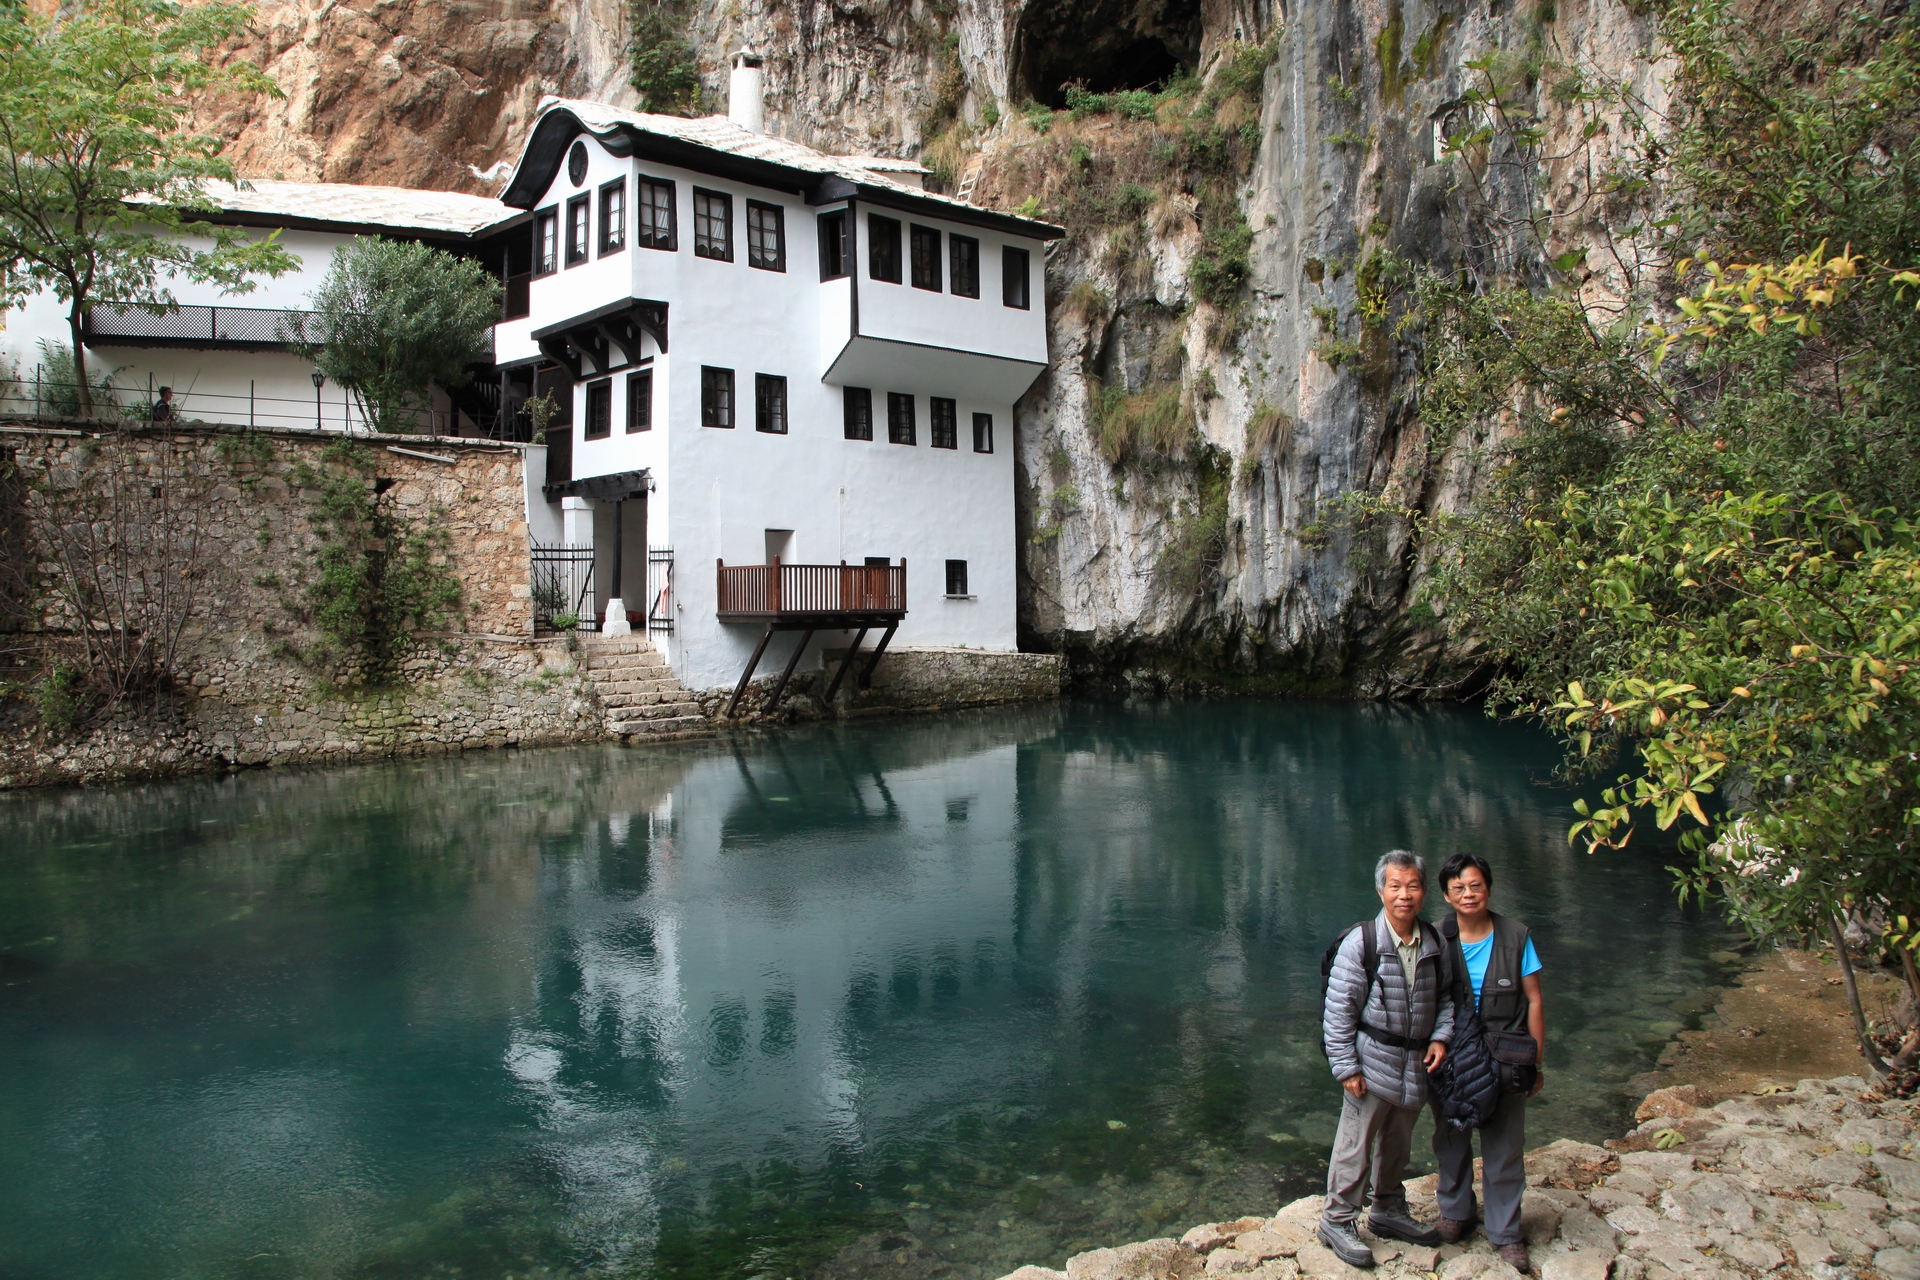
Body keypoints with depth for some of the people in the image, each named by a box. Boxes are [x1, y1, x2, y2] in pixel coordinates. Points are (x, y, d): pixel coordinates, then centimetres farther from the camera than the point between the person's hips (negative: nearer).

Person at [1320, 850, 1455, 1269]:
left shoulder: (1434, 943, 2)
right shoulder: (1360, 943, -16)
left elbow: (1445, 995, 16)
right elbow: (1338, 1011, -13)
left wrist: (1440, 1036, -1)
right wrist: (1346, 1068, -15)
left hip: (1416, 1065, 6)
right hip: (1373, 1064, -6)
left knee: (1397, 1144, 21)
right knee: (1356, 1144, 1)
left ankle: (1388, 1210, 40)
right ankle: (1337, 1220, 17)